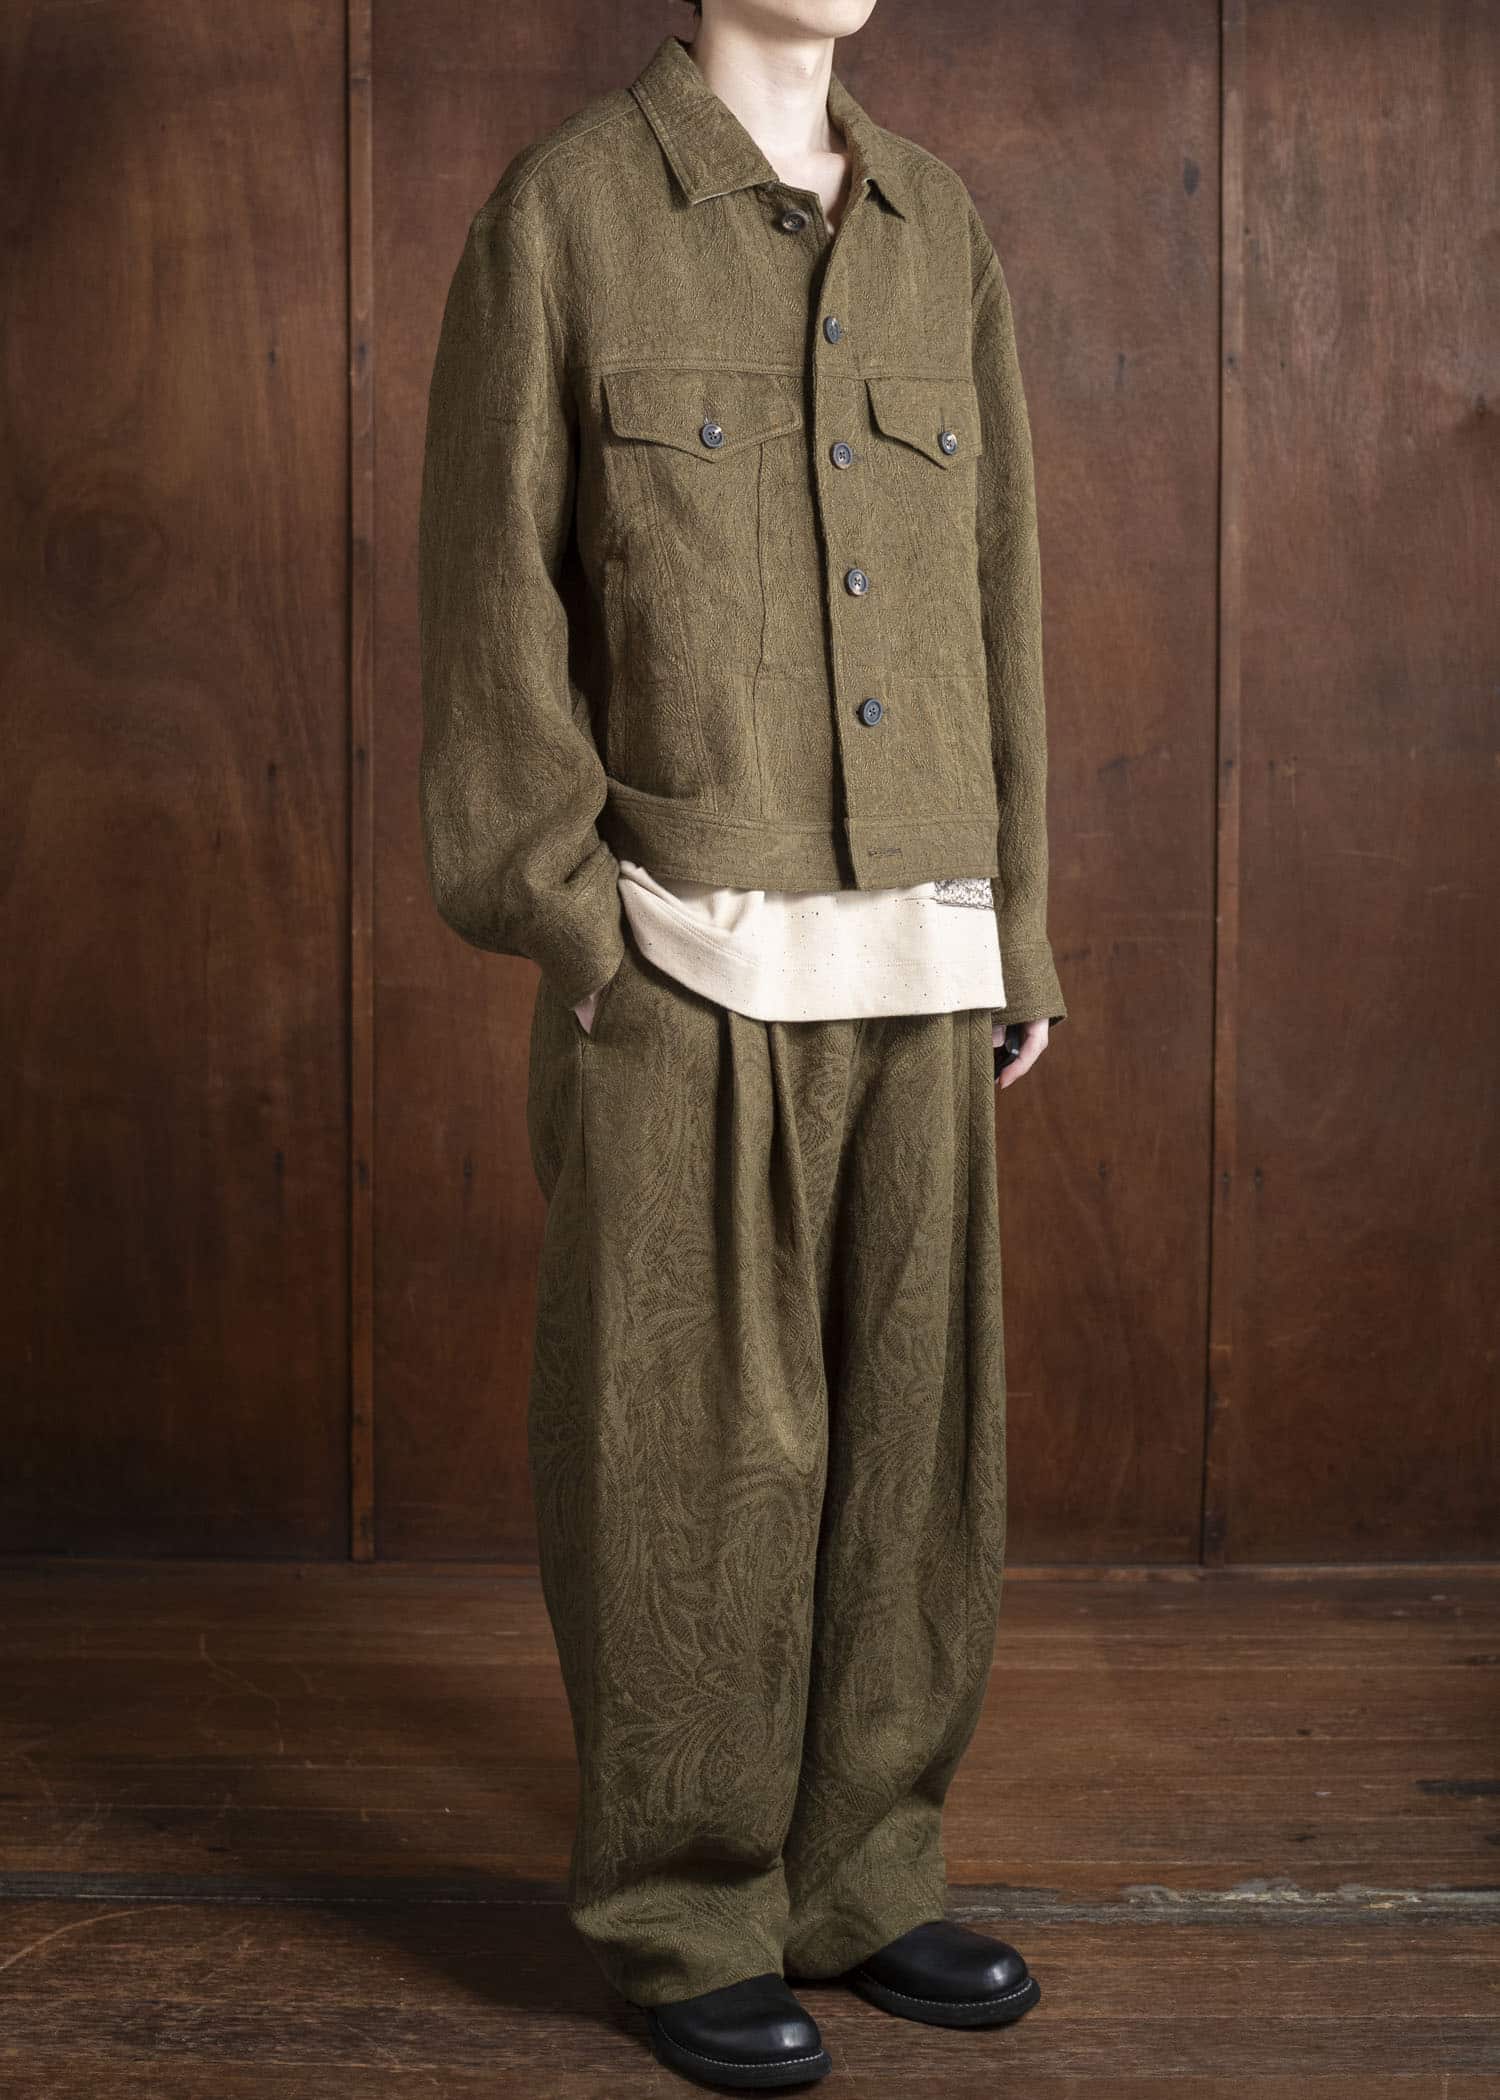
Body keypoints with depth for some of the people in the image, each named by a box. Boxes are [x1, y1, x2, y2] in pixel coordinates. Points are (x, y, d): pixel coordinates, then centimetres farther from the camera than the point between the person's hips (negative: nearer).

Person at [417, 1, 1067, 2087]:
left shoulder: (939, 229, 12)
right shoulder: (563, 210, -3)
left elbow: (992, 589, 13)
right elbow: (493, 594, -5)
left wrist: (1015, 930, 10)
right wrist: (568, 937, -11)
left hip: (910, 964, 5)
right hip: (685, 959, -5)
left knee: (907, 1430, 9)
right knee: (693, 1451, 1)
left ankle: (857, 1880, 25)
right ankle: (692, 1926, 17)